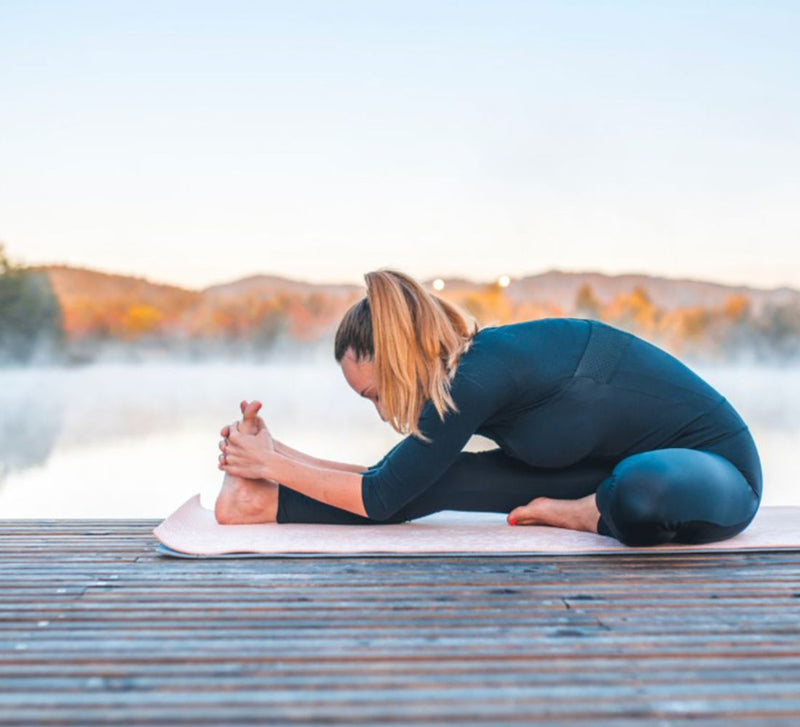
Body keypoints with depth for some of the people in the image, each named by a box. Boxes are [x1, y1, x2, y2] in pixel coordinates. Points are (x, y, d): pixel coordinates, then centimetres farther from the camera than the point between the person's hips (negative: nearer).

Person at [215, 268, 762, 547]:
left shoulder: (478, 376, -28)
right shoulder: (470, 369, -1)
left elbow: (381, 499, -19)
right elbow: (392, 478, 7)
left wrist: (274, 464, -9)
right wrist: (276, 455, 4)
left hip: (714, 465, -7)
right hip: (629, 463, 7)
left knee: (640, 491, -44)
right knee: (440, 478, -9)